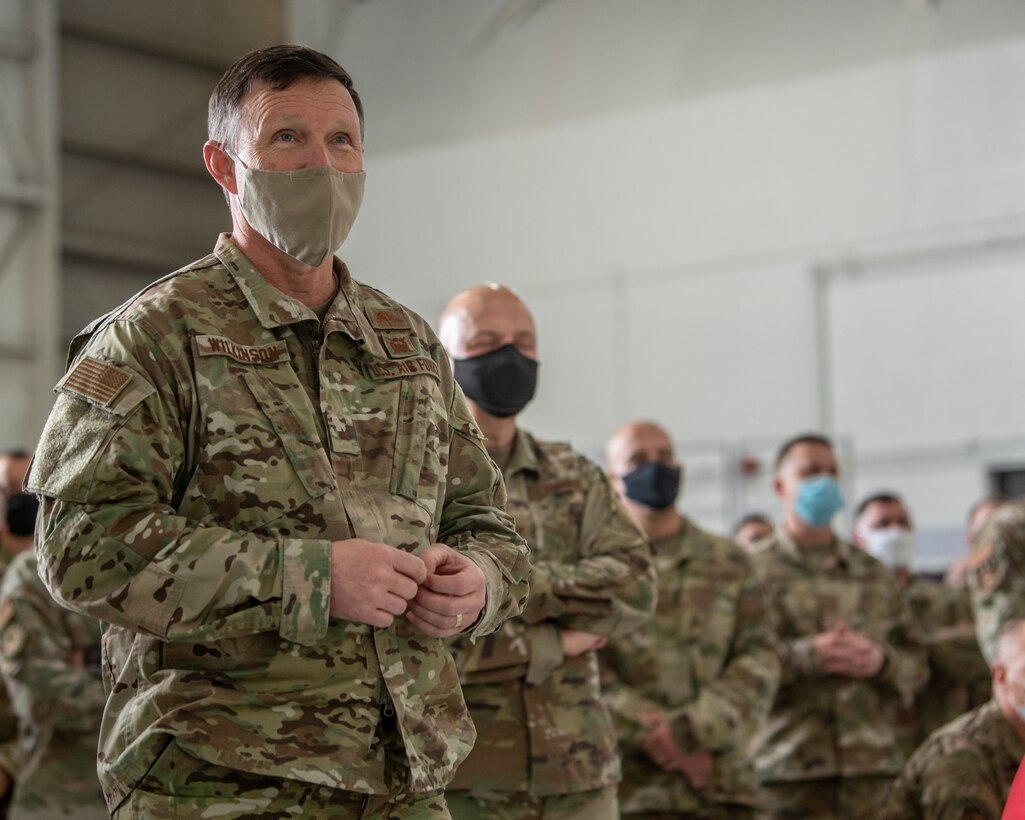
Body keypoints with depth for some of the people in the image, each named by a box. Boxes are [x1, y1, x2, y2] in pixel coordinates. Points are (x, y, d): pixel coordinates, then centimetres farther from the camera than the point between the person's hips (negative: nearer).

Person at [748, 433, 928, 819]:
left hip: (872, 764, 4)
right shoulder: (753, 570, 4)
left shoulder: (873, 574, 19)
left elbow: (916, 665, 17)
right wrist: (807, 656, -16)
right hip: (788, 770, -4)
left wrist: (880, 662, -4)